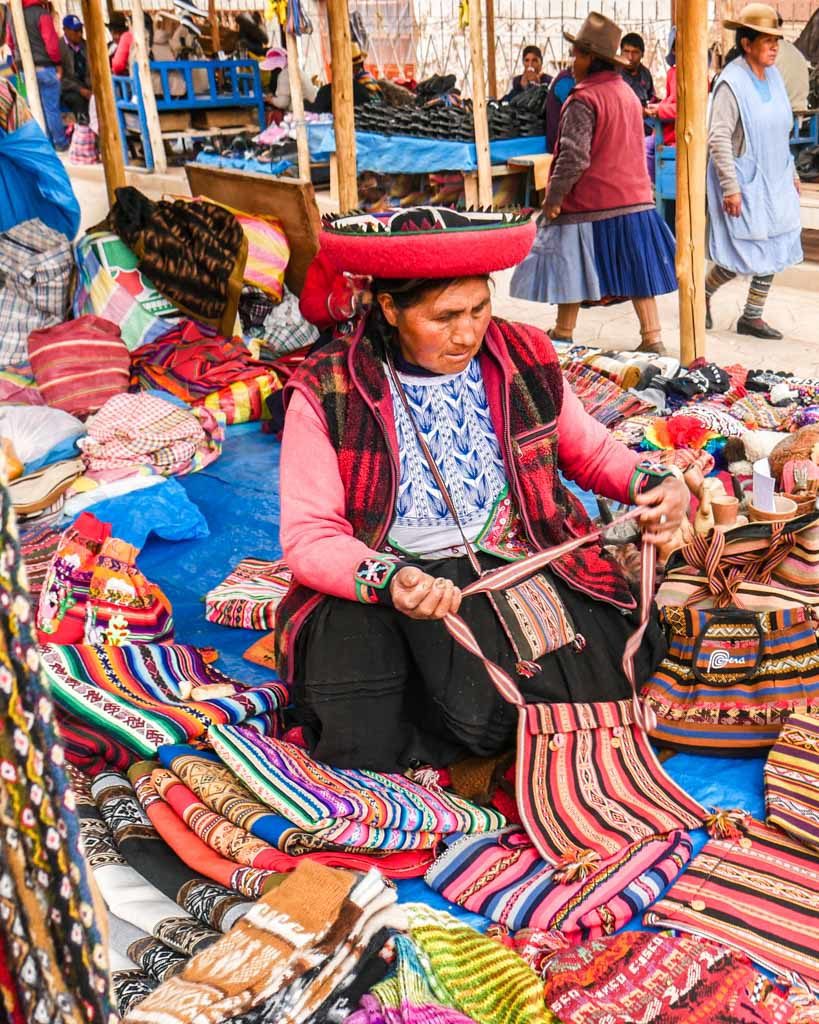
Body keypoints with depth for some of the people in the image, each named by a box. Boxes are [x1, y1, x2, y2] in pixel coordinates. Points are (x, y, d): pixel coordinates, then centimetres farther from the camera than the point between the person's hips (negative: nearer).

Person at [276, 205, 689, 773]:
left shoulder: (525, 357, 3)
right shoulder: (326, 393, -9)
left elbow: (588, 447, 19)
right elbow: (309, 535, -10)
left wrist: (654, 483, -3)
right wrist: (386, 580, -30)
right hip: (374, 580, -2)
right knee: (360, 738, -27)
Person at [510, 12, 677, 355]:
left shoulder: (583, 99, -15)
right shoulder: (628, 94, 11)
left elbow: (574, 157, -20)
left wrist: (553, 198, -13)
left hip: (590, 204, -7)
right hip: (634, 199, 8)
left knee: (570, 272, 6)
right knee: (636, 272, 9)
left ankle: (562, 339, 15)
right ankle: (652, 340, 8)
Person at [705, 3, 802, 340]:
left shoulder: (773, 77, 8)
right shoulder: (731, 83, -15)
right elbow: (718, 138, -20)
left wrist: (790, 172, 18)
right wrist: (730, 187, -23)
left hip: (774, 182, 8)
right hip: (743, 184, -7)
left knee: (773, 250, 8)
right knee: (742, 255, -3)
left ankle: (752, 316, 19)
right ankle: (703, 294, 24)